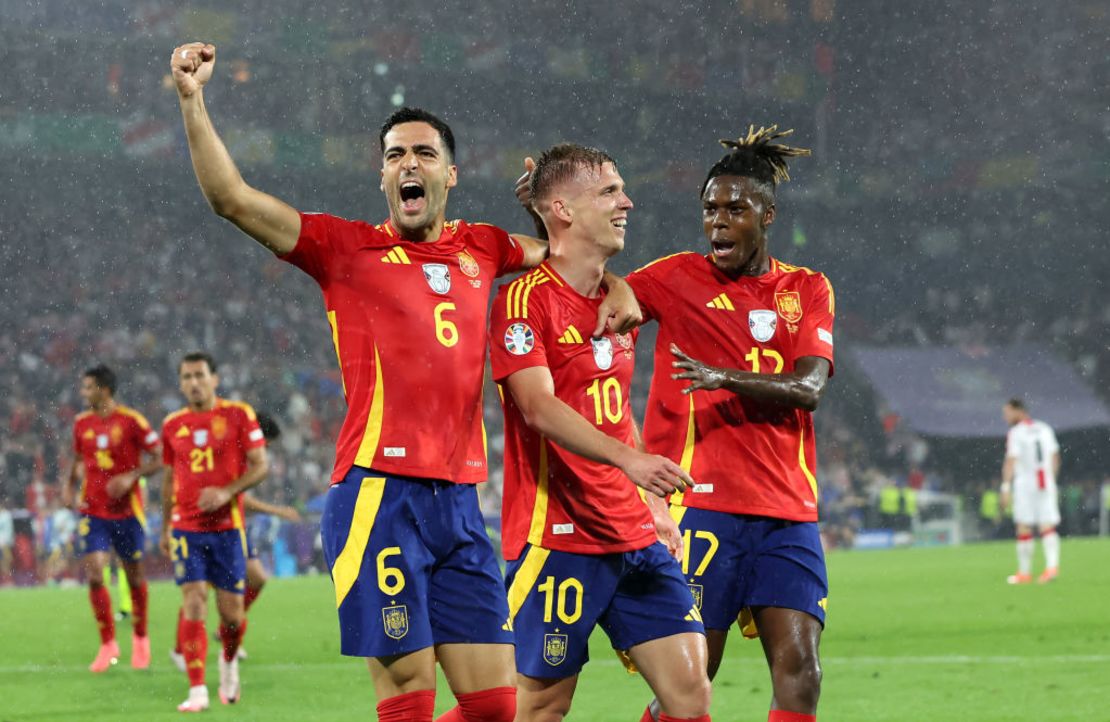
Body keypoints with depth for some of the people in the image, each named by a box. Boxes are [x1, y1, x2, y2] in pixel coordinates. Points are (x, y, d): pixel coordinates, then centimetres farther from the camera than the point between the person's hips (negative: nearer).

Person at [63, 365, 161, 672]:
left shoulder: (132, 421, -9)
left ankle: (140, 639, 28)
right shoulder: (82, 423, 5)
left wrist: (131, 476, -21)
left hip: (127, 510, -3)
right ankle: (108, 645, 2)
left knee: (134, 576, 8)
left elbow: (158, 459, -7)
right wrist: (69, 485, 3)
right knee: (94, 576, -10)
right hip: (92, 511, 3)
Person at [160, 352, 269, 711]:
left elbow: (260, 465, -4)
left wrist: (226, 492, -18)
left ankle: (229, 662, 34)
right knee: (194, 606, -11)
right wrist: (165, 528, 16)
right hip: (186, 529, 1)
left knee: (231, 613, 1)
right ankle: (197, 691, -12)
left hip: (227, 526, -1)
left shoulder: (238, 414, -2)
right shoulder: (173, 425, 8)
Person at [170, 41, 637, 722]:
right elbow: (231, 197, -2)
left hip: (460, 504, 5)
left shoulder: (481, 249, 17)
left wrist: (612, 284, 15)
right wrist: (193, 101, -10)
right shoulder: (345, 247, 6)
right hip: (380, 494, -5)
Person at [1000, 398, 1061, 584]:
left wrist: (1006, 487, -14)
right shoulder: (1044, 429, 14)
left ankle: (1025, 572, 7)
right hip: (1046, 482, 5)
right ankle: (1052, 565, -18)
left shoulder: (1016, 433, -4)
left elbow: (1011, 462, -12)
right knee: (1047, 527, 1)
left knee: (1023, 528, 3)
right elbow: (1055, 459, 17)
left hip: (1025, 483, -5)